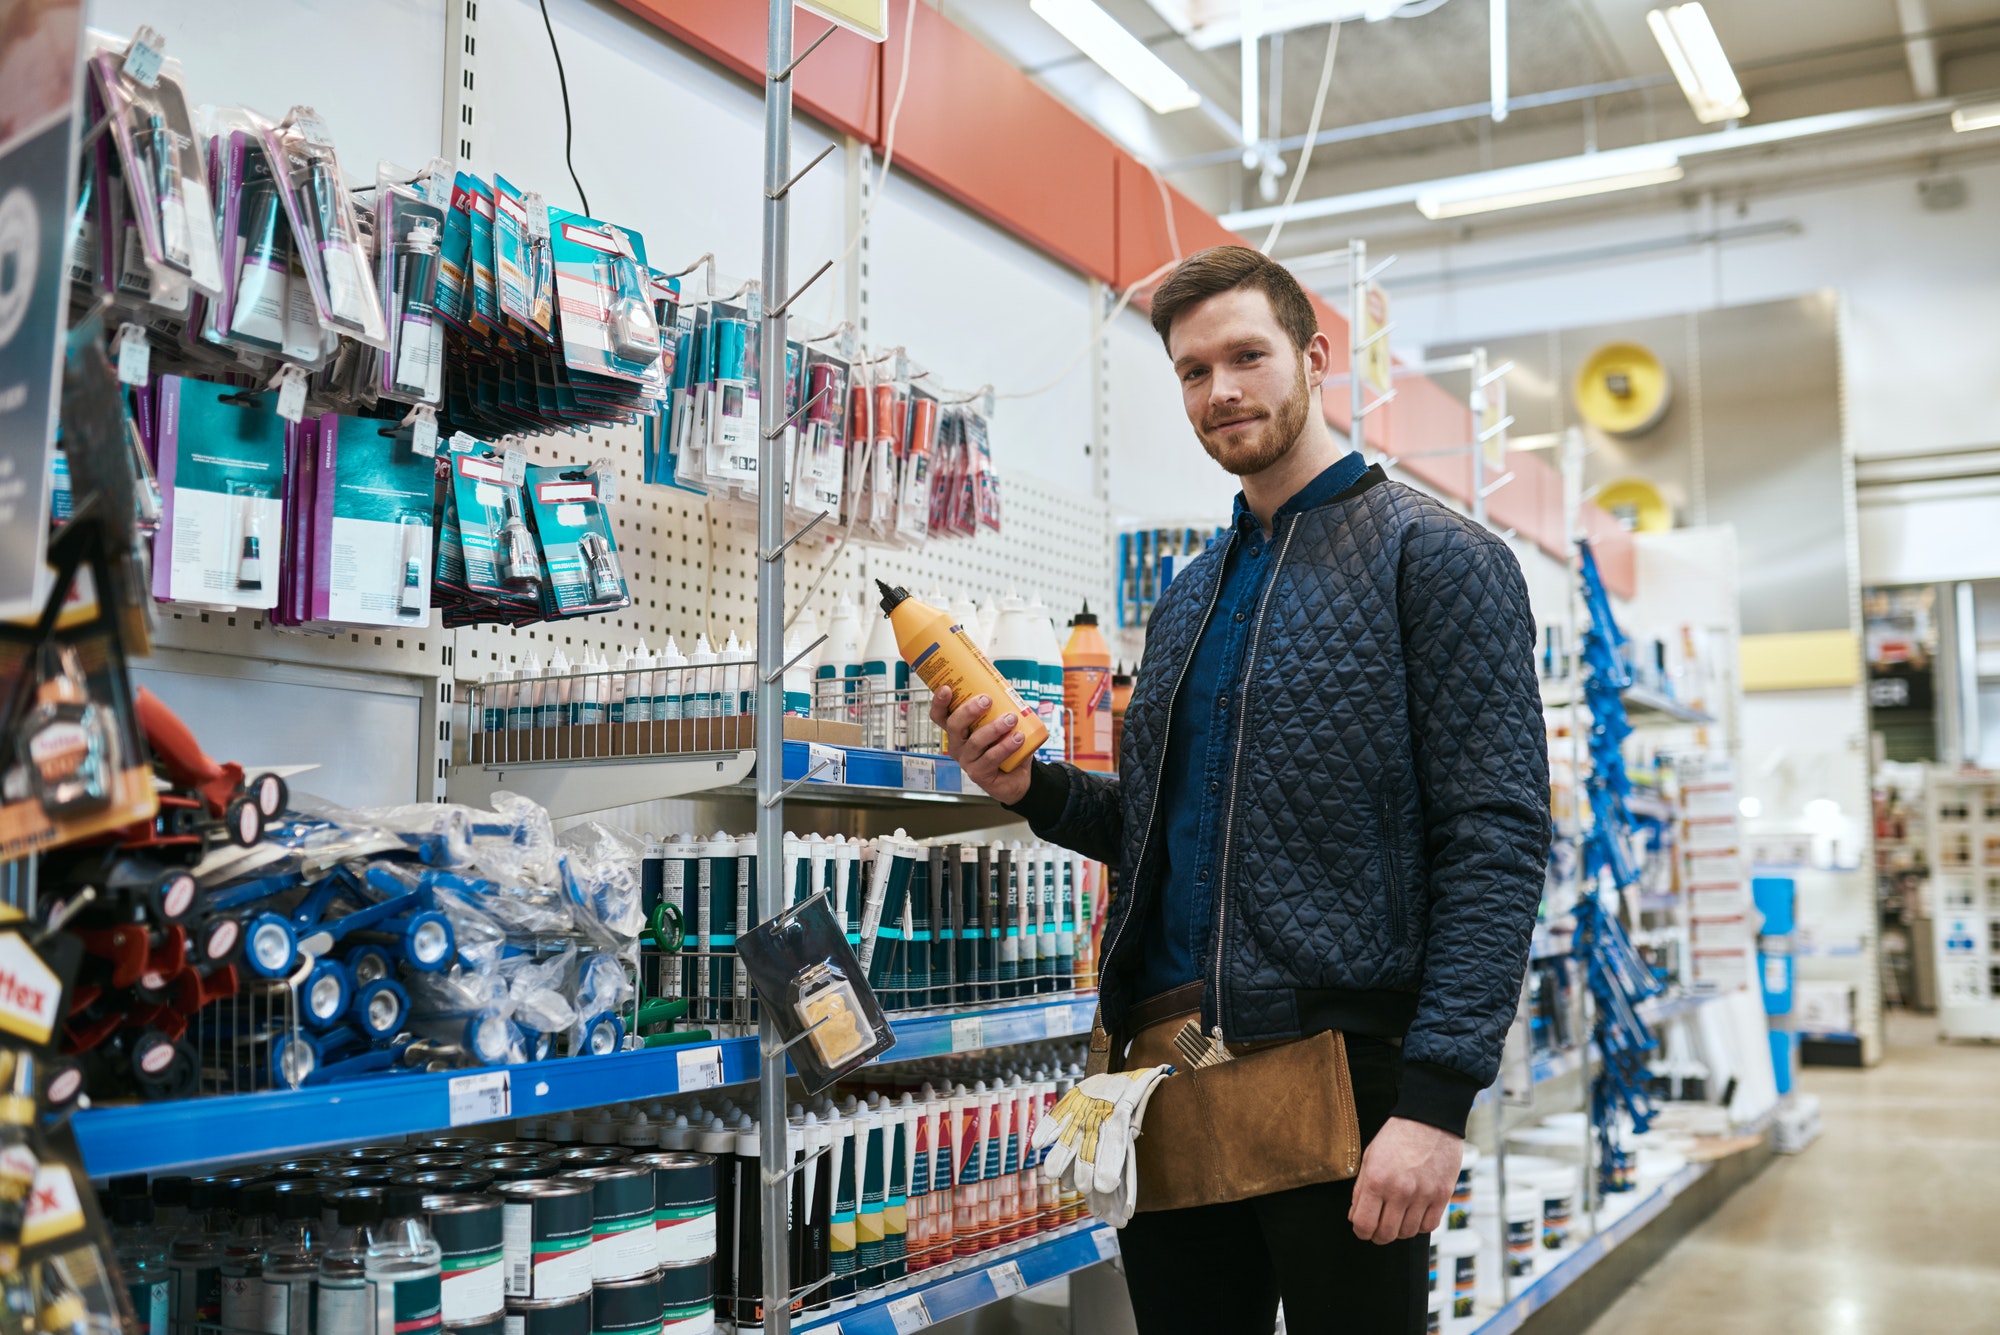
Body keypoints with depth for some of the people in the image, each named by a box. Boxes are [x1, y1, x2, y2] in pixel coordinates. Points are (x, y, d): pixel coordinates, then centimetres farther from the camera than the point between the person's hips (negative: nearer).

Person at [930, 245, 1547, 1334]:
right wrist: (1032, 790, 3)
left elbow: (1496, 836, -13)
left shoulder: (1433, 558, -4)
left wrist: (1437, 1096, -21)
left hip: (1338, 1072, -6)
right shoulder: (1190, 597, 18)